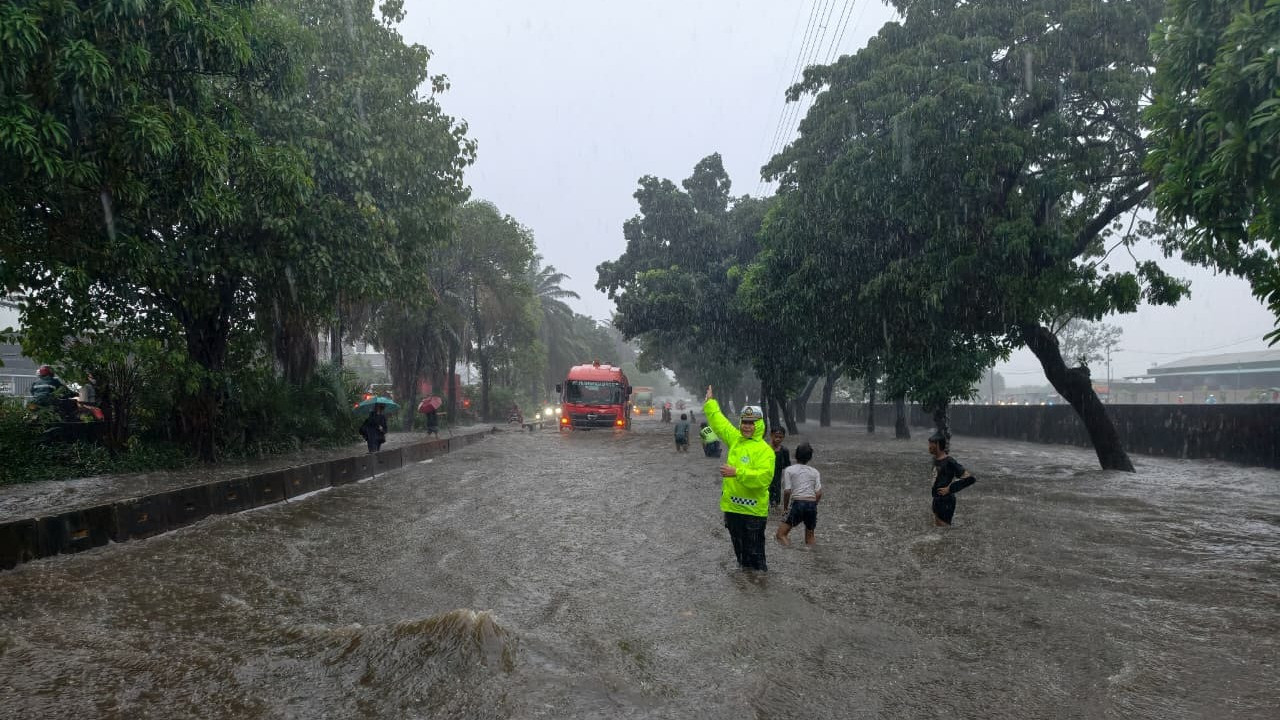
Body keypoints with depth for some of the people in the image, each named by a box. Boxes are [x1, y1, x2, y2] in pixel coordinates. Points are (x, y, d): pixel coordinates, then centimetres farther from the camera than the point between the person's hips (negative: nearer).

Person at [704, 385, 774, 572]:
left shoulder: (764, 450, -15)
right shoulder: (735, 439, 7)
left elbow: (763, 477, -27)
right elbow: (719, 422, 22)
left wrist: (737, 472, -30)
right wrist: (710, 402, 27)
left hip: (753, 509, -7)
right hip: (732, 505, 7)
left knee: (754, 550, 0)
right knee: (739, 546, 19)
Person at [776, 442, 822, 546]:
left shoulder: (789, 470, 5)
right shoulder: (815, 471, 14)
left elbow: (787, 491, -3)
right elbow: (819, 493, 5)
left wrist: (785, 507, 10)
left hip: (797, 503, -3)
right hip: (812, 504, 4)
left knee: (781, 535, 4)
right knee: (810, 536, 23)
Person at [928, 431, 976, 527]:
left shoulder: (949, 462, -19)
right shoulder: (935, 460, 6)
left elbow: (969, 478, -23)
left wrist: (950, 489, -19)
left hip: (946, 502, -9)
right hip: (937, 500, 9)